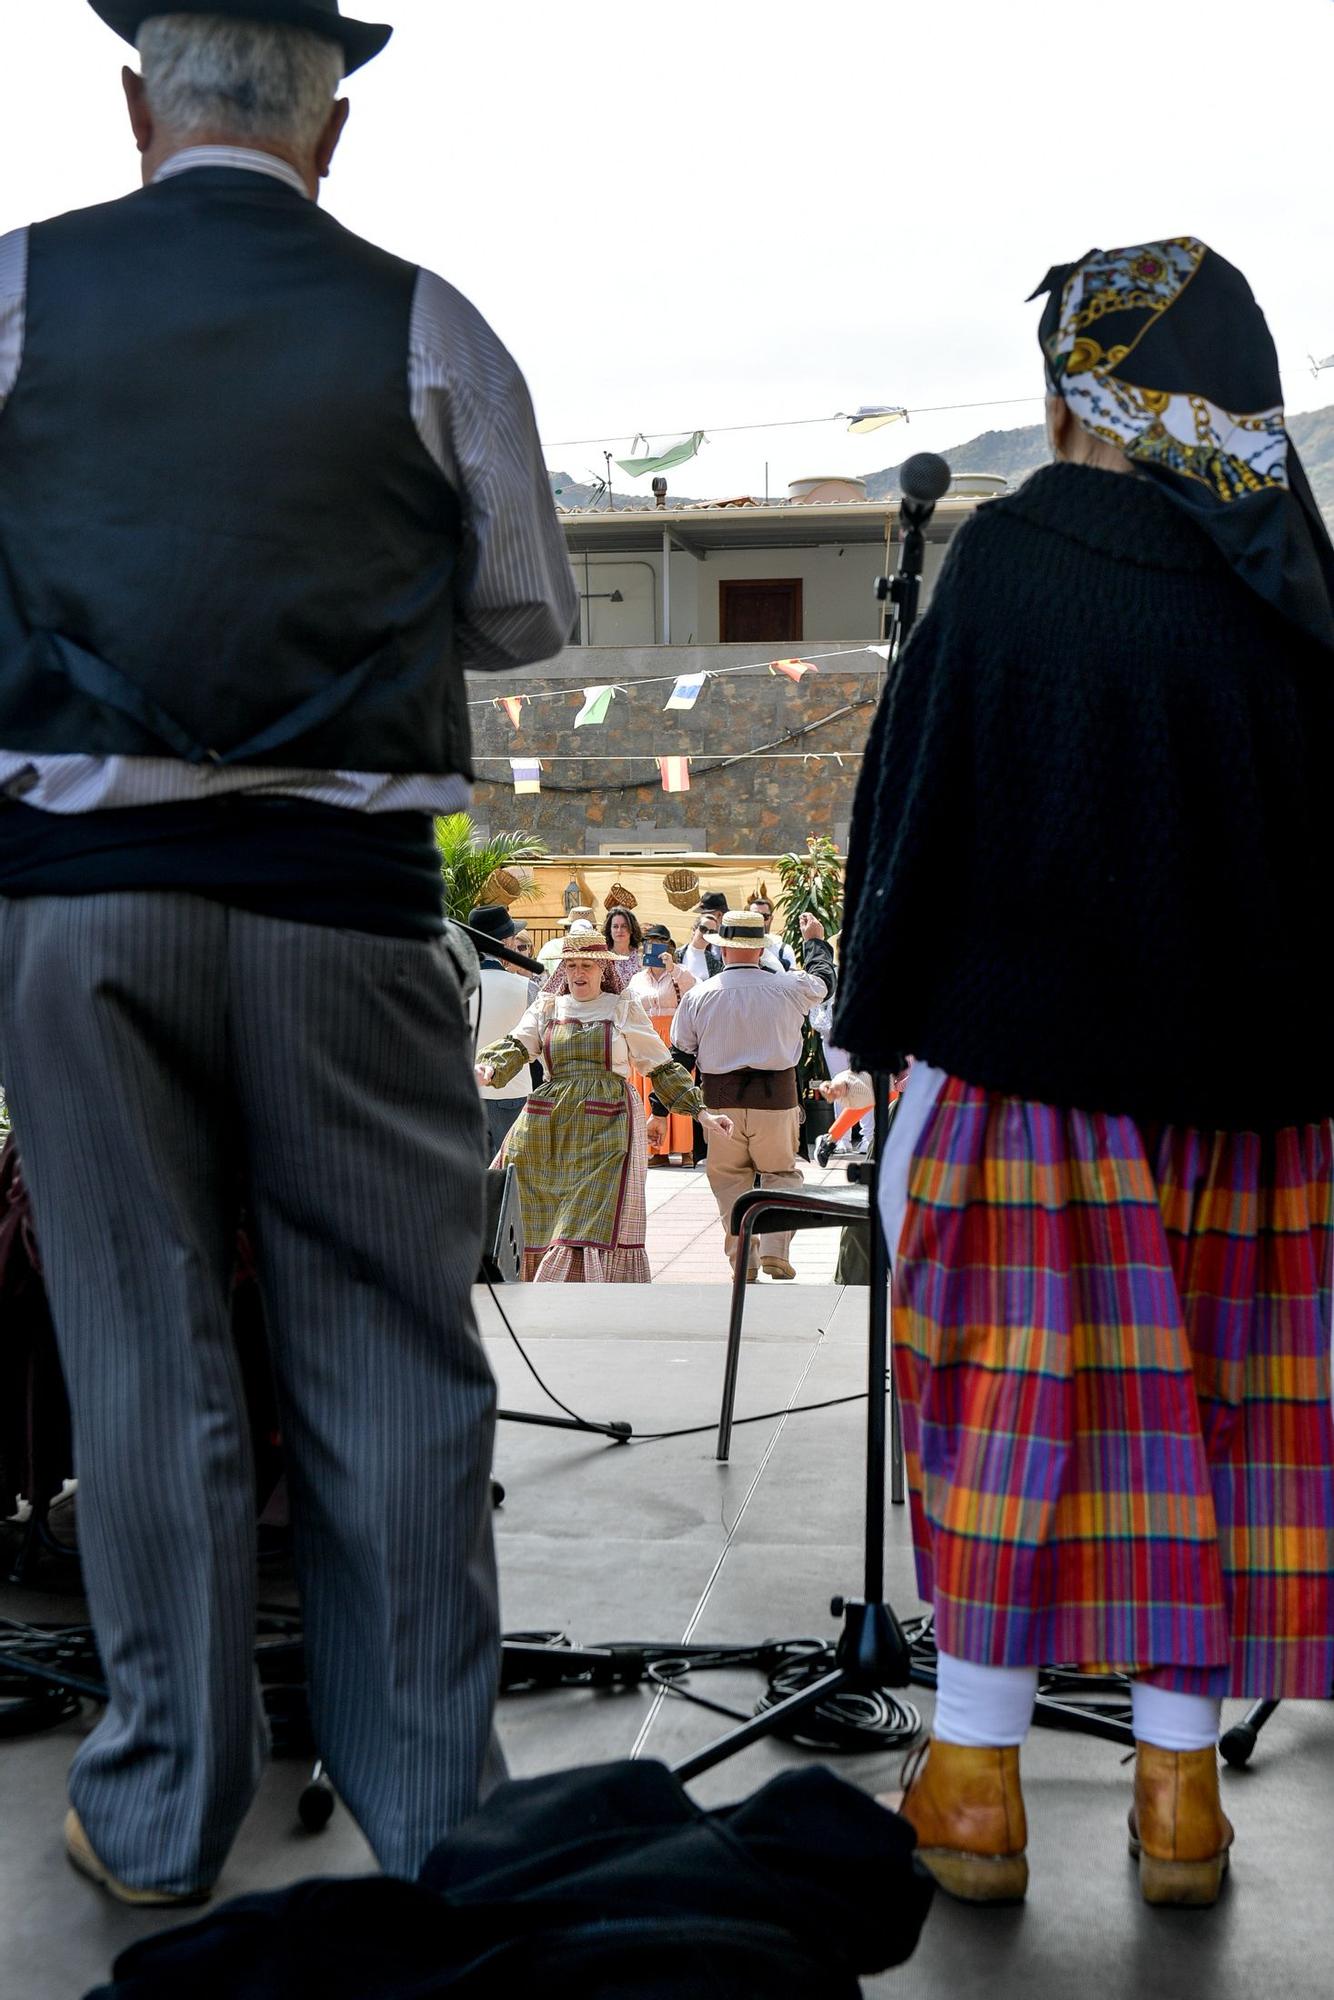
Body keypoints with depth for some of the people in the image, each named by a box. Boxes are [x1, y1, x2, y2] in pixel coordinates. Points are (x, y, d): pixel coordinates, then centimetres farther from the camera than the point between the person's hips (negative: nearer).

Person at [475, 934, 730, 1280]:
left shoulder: (624, 1010, 8)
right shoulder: (546, 1008, 13)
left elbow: (661, 1067, 11)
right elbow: (516, 1046, -4)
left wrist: (701, 1111, 5)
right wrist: (488, 1069, -26)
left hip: (608, 1126, -2)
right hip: (552, 1126, 3)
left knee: (600, 1221, -11)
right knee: (541, 1219, 1)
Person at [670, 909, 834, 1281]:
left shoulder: (698, 996, -3)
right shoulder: (789, 988, -3)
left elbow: (679, 1055, 2)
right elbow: (824, 979, 21)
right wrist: (814, 940, 39)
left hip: (720, 1100, 0)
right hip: (775, 1097, 0)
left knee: (729, 1179, 14)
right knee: (781, 1172, 14)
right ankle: (775, 1249, 1)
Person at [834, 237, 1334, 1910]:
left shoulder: (1011, 559, -8)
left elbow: (921, 801, -7)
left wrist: (879, 1019, 3)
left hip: (1025, 1057, -3)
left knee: (1011, 1395, 6)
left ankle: (975, 1780, 14)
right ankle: (1177, 1787, 18)